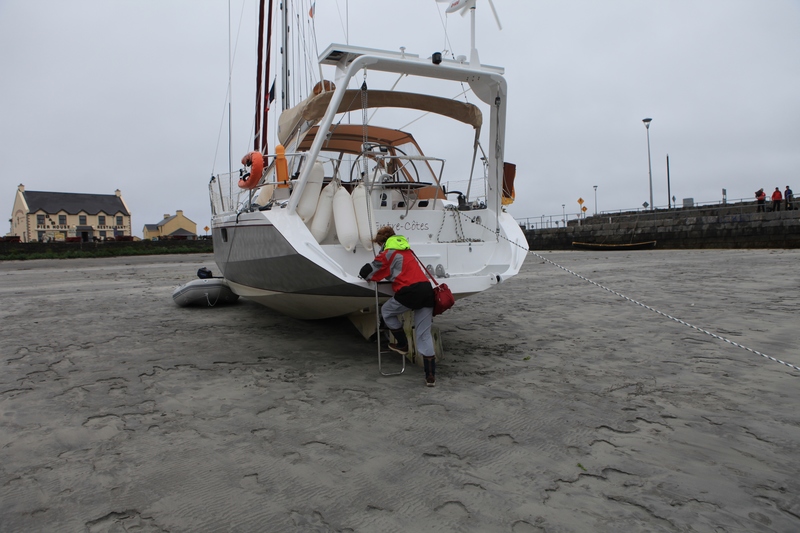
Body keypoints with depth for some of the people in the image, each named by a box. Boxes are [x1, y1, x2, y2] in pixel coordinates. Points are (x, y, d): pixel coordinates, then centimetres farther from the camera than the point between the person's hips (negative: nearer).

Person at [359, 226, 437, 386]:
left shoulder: (387, 254, 5)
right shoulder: (408, 251, 26)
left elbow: (365, 273, 8)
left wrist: (373, 276, 30)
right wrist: (388, 274, 36)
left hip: (410, 291, -7)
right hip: (427, 289, 7)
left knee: (386, 311, 22)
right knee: (424, 335, 9)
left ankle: (402, 345, 29)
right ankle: (431, 375, 6)